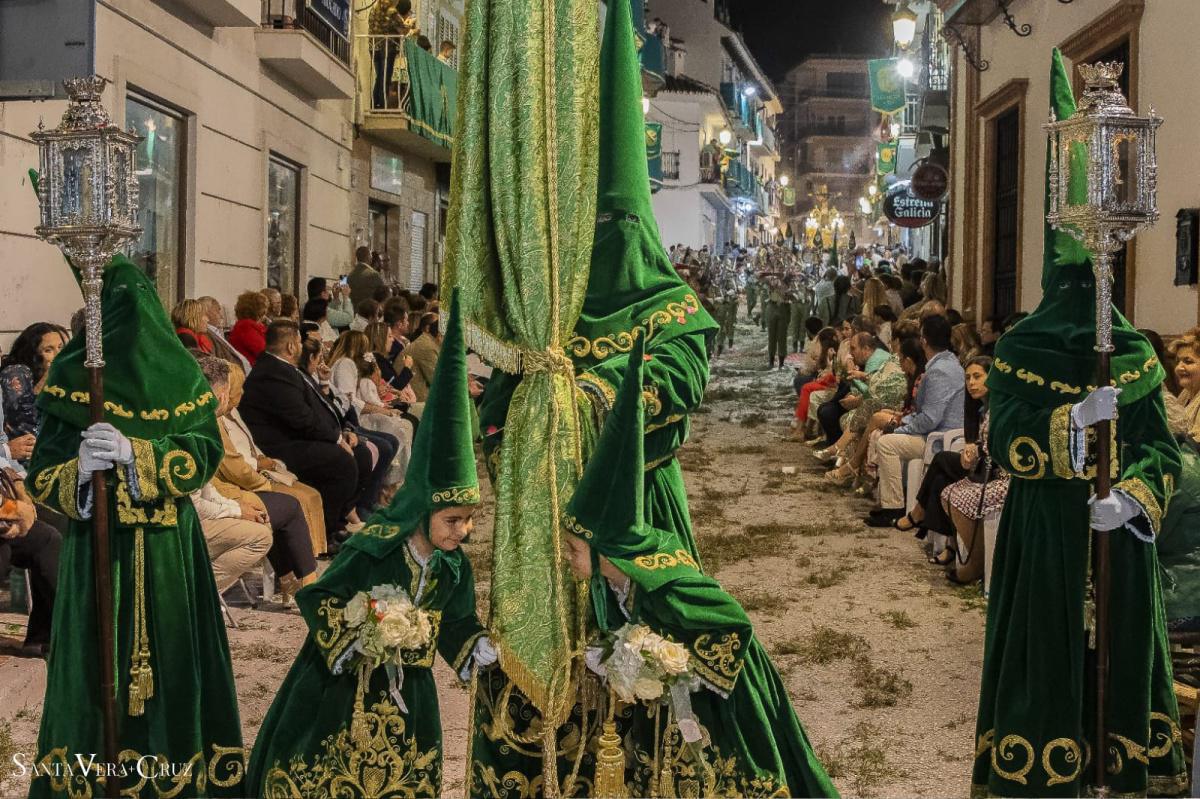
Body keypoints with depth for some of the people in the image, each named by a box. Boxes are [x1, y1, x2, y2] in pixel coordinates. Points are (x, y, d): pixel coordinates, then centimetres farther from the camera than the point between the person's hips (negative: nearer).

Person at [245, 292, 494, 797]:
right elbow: (315, 597, -17)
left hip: (406, 693, 5)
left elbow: (454, 621, 4)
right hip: (342, 682, -4)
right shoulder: (372, 550, -22)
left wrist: (476, 645, -13)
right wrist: (355, 634, -23)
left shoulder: (454, 567, -6)